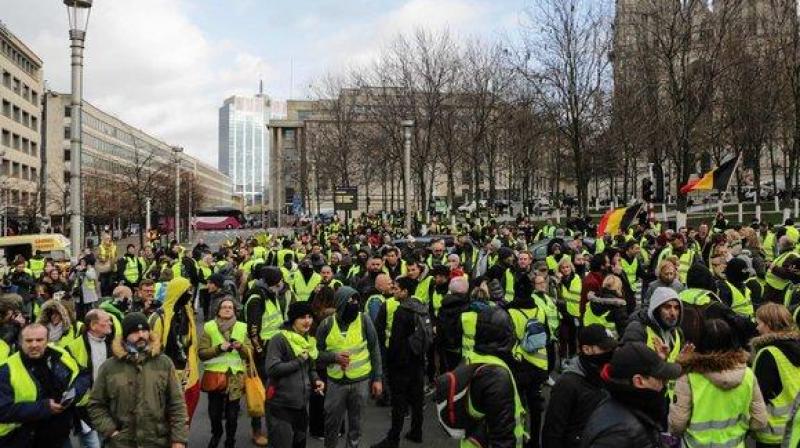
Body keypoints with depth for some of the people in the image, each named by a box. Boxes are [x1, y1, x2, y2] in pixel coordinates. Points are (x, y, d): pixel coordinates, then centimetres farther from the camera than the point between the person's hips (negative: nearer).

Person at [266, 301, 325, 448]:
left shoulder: (309, 341, 11)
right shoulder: (279, 339, -13)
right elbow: (272, 369, -22)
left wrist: (316, 380, 2)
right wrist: (299, 361, -17)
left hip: (301, 405, 8)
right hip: (281, 407, -8)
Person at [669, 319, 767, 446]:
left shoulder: (689, 376, -22)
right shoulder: (747, 374, -11)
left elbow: (677, 423, -18)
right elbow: (760, 421, -3)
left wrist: (674, 432, 3)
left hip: (699, 444, -3)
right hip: (735, 444, 3)